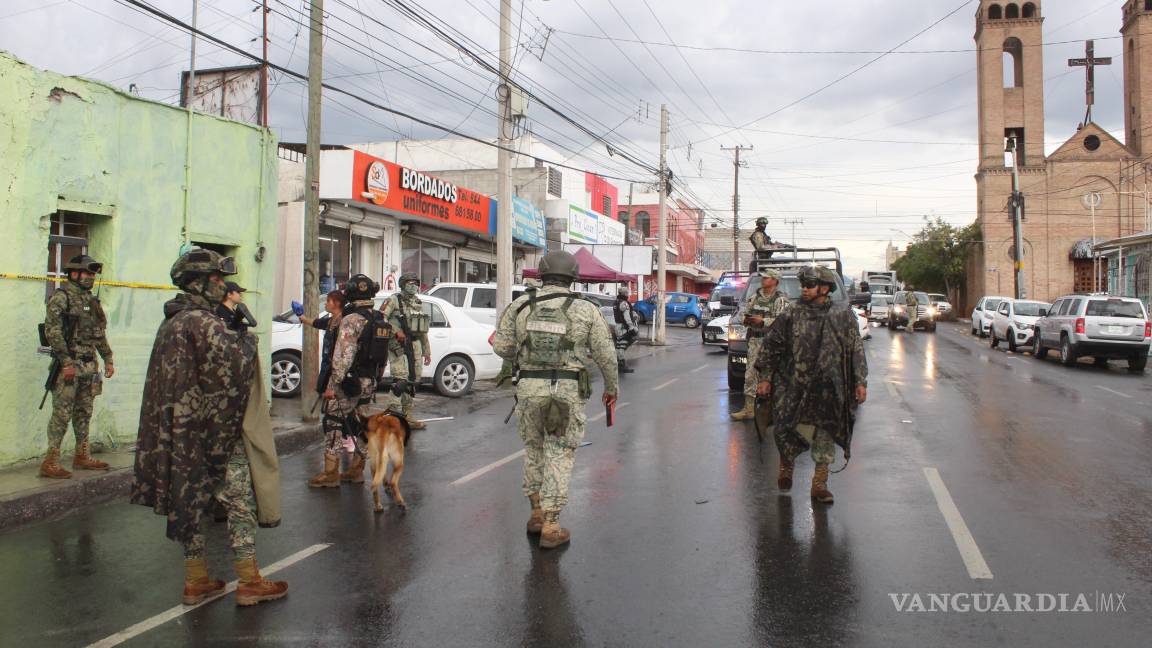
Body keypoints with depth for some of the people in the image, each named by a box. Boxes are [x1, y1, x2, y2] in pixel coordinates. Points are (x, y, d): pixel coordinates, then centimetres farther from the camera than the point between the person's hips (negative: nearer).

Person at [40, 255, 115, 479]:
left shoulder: (91, 300, 16)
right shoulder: (61, 297, -8)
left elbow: (100, 333, 22)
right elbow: (52, 331, -16)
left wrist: (108, 359, 17)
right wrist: (66, 362, -20)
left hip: (89, 366, 8)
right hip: (69, 365, -8)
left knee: (84, 413, 13)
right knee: (62, 413, -7)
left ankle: (82, 456, 21)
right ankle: (51, 462, -3)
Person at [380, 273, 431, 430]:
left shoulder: (419, 303, 20)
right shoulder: (393, 300, -1)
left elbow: (424, 331, 22)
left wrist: (427, 352, 20)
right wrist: (396, 330, -23)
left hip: (415, 346, 7)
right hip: (398, 345, -7)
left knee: (413, 381, 9)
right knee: (400, 378, -16)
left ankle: (407, 417, 17)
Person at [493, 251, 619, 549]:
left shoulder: (520, 305, 0)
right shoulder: (586, 310, -3)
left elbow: (503, 347, 1)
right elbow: (605, 355, 0)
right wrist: (612, 387, 14)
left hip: (529, 388, 2)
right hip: (567, 390, -2)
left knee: (534, 449, 20)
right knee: (559, 455, 5)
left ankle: (537, 513, 28)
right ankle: (550, 527, 6)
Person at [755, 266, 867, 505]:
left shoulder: (843, 317, 3)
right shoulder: (791, 316, 1)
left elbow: (857, 351, 8)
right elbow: (770, 346, 7)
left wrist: (861, 382, 2)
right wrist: (765, 377, 4)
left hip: (828, 390, 0)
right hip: (793, 388, 0)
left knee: (825, 435, 4)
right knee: (787, 431, 0)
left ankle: (819, 484, 15)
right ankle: (786, 468, 28)